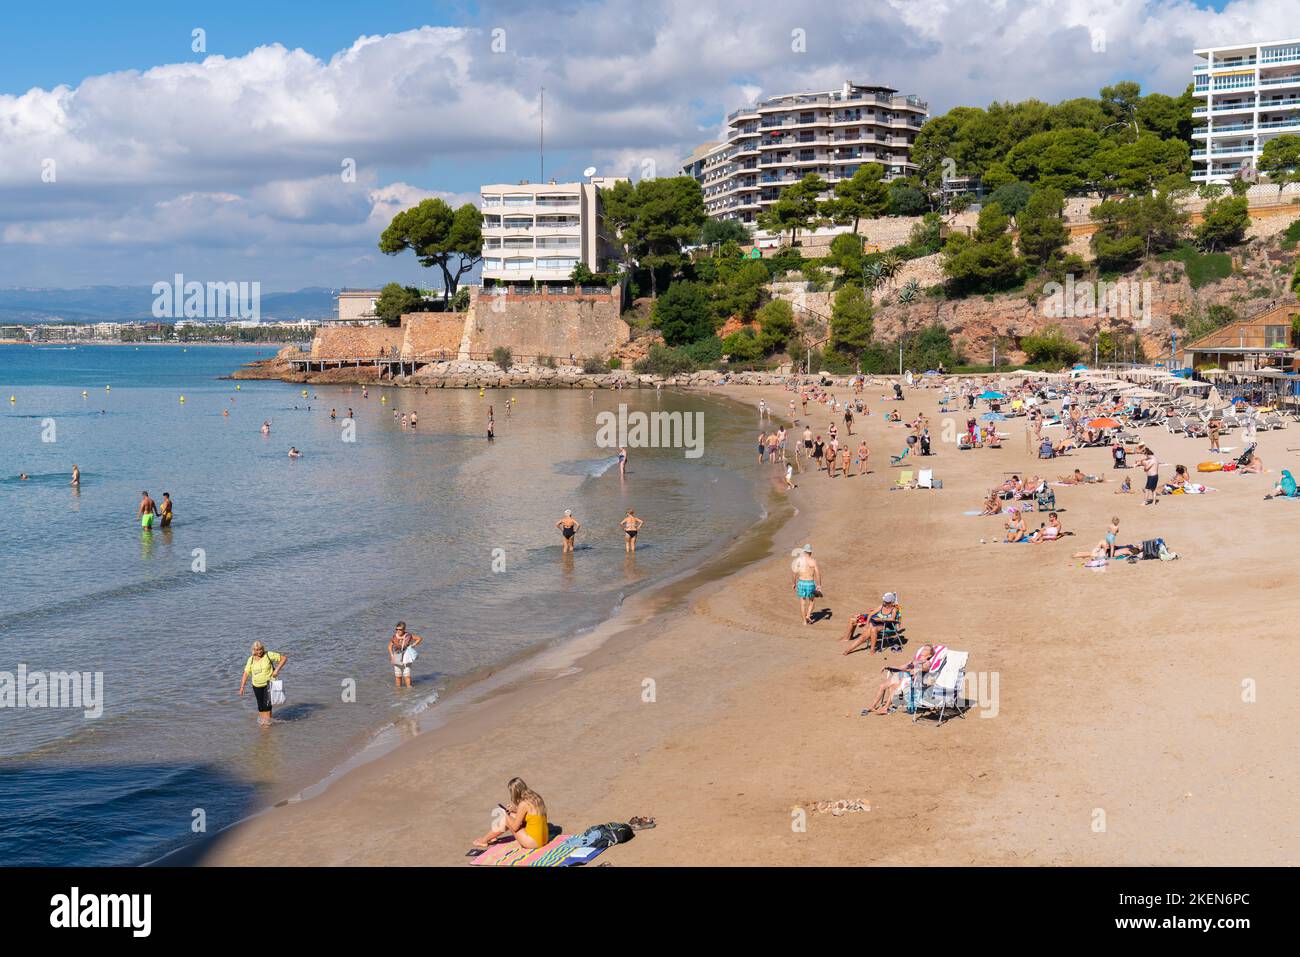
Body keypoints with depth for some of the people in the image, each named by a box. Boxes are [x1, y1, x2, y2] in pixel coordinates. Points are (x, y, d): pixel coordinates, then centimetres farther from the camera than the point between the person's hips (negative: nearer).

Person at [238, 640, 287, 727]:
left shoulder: (269, 655, -9)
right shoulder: (251, 659, 1)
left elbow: (284, 658, -6)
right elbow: (246, 673, 1)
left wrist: (277, 669, -15)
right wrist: (242, 687, -5)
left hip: (269, 684, -4)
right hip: (257, 686, 4)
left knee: (267, 703, -14)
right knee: (260, 705, 8)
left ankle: (267, 722, -9)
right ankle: (261, 721, 20)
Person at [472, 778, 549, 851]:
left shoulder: (523, 804, -18)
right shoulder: (535, 797, 5)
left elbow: (515, 827, -12)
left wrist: (506, 813, 2)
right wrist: (515, 809, 12)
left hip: (533, 842, -8)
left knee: (505, 820, 2)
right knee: (512, 817, 19)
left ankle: (484, 841, 21)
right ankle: (491, 837, 35)